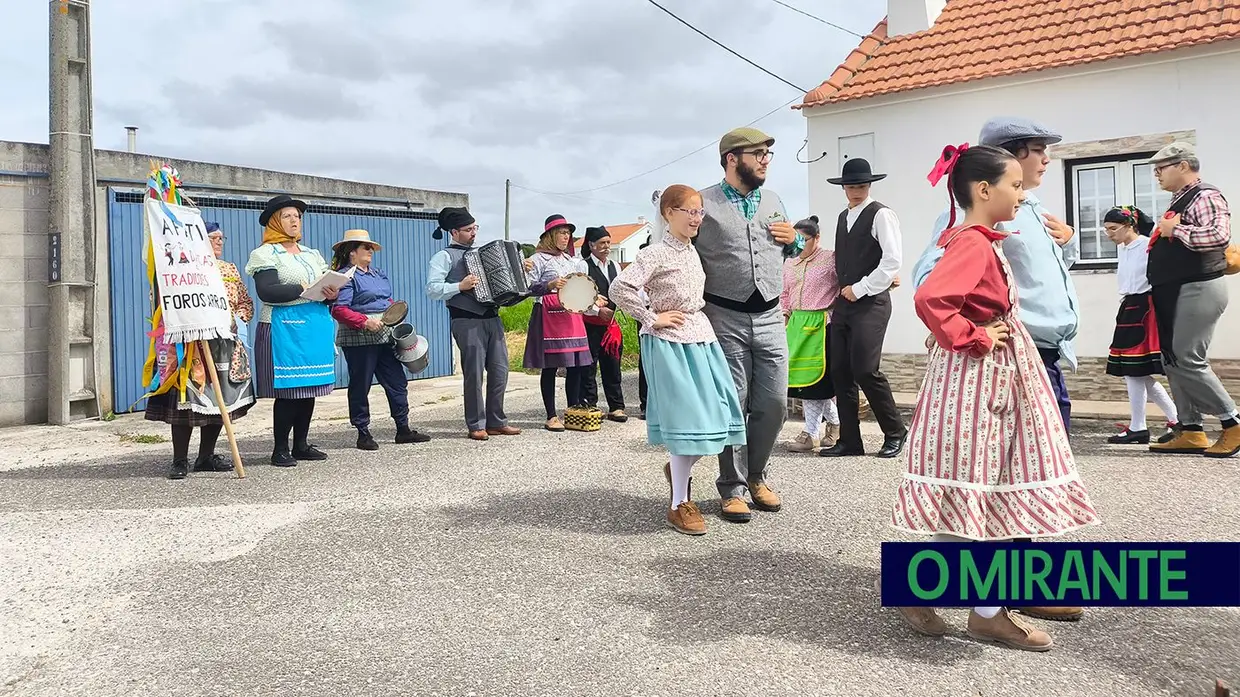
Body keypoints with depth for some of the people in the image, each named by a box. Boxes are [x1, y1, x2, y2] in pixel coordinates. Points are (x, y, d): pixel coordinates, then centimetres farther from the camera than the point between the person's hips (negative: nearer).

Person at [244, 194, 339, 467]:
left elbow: (329, 286, 17)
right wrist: (302, 289, -19)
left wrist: (331, 295, -5)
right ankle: (280, 449, 3)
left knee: (309, 388, 8)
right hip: (284, 328, -6)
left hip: (316, 326, 7)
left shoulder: (312, 254, 20)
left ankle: (301, 444, 18)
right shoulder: (266, 254, -1)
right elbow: (266, 292, -15)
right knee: (287, 389, -6)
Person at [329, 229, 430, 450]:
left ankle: (403, 429, 15)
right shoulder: (346, 276, -8)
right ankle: (363, 434, 11)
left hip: (385, 336, 8)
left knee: (397, 382, 7)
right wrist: (365, 322, -24)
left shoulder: (378, 274, 18)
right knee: (360, 386, 3)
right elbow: (339, 310, -16)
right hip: (358, 339, -8)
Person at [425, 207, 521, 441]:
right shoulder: (444, 256, 0)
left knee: (500, 370, 6)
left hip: (492, 318, 7)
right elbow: (432, 289, -12)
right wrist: (460, 286, -21)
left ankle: (496, 422, 17)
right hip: (467, 322, -7)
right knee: (474, 373, -4)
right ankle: (476, 426, 7)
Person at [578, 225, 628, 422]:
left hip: (611, 323, 5)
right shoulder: (583, 266, -4)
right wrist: (598, 310, -17)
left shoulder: (614, 266, 15)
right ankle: (589, 406, 9)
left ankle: (616, 407, 12)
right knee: (589, 366, 0)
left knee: (612, 365, 7)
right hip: (590, 323, -5)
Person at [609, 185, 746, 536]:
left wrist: (698, 318, 14)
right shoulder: (656, 254, -11)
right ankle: (679, 504, 5)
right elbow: (620, 288, -21)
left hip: (701, 338, 8)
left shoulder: (693, 251, 13)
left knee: (713, 416, 6)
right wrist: (652, 318, -16)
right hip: (670, 342, -8)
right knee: (687, 418, -8)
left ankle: (677, 468, 32)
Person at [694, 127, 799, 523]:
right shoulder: (704, 204, -3)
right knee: (733, 405, 1)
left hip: (770, 316, 5)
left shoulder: (773, 201, 14)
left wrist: (794, 239, 4)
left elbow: (789, 252, 26)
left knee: (774, 404, 6)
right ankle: (733, 488, 15)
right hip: (725, 319, -4)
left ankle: (756, 475, 27)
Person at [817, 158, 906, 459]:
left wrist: (860, 289, -12)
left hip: (871, 302, -7)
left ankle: (895, 432, 8)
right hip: (844, 302, 8)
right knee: (840, 372, 5)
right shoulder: (843, 217, 17)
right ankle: (849, 441, 13)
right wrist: (842, 291, 11)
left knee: (865, 369, -12)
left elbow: (892, 262, -14)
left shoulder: (881, 215, -6)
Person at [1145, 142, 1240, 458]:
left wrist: (1175, 229, -19)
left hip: (1197, 289, -10)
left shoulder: (1205, 197, -11)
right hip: (1177, 292, 10)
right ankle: (1191, 432, 13)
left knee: (1188, 361, -10)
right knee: (1173, 361, 8)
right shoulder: (1181, 200, 19)